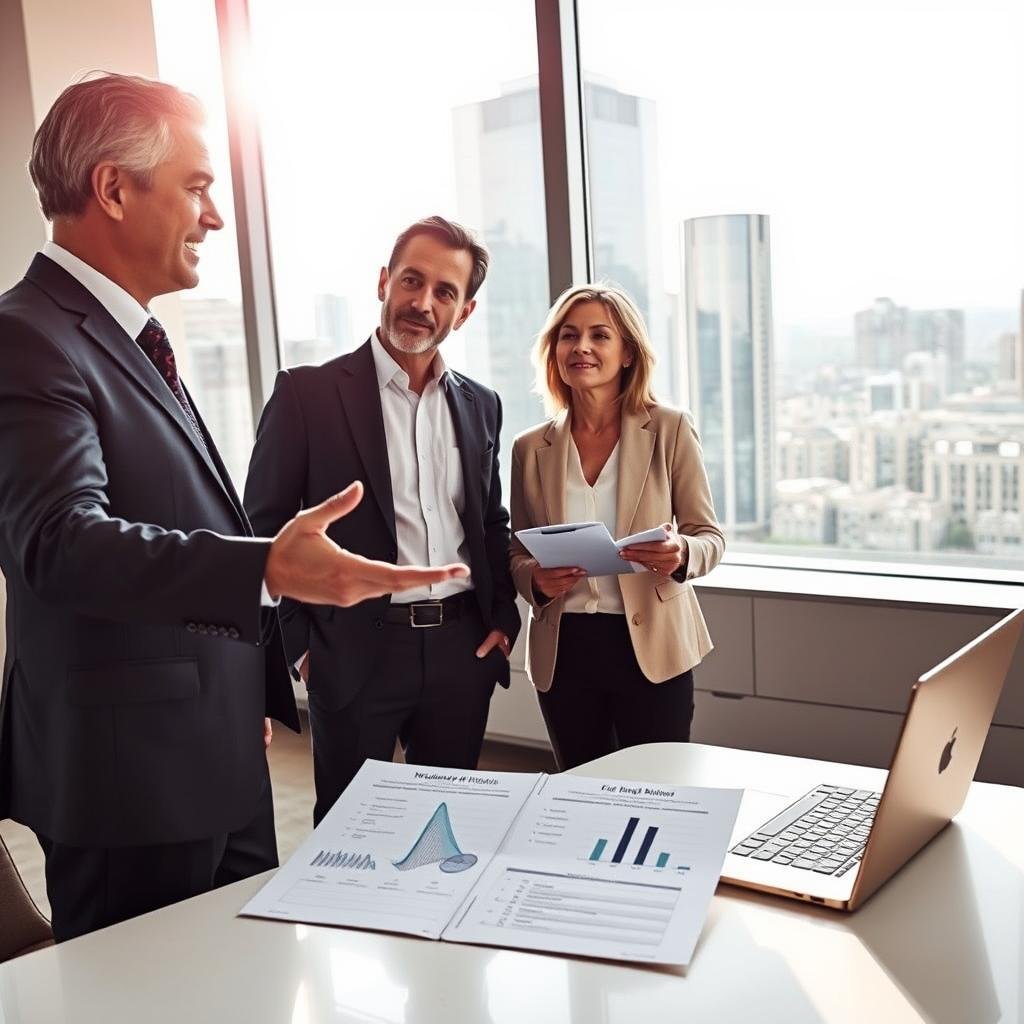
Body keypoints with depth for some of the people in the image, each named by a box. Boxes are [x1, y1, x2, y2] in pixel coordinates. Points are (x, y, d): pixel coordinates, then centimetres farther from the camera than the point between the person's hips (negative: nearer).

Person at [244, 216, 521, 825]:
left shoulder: (479, 405, 10)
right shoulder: (308, 393, -6)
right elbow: (265, 526, -4)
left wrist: (504, 616, 6)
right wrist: (300, 639, -8)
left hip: (462, 647, 4)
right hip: (357, 652, -4)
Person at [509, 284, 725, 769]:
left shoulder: (670, 430, -2)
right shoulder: (531, 448, 5)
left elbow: (709, 536, 1)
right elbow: (518, 552, 12)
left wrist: (681, 554, -20)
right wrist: (535, 579, -10)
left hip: (651, 646, -2)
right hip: (562, 651, 2)